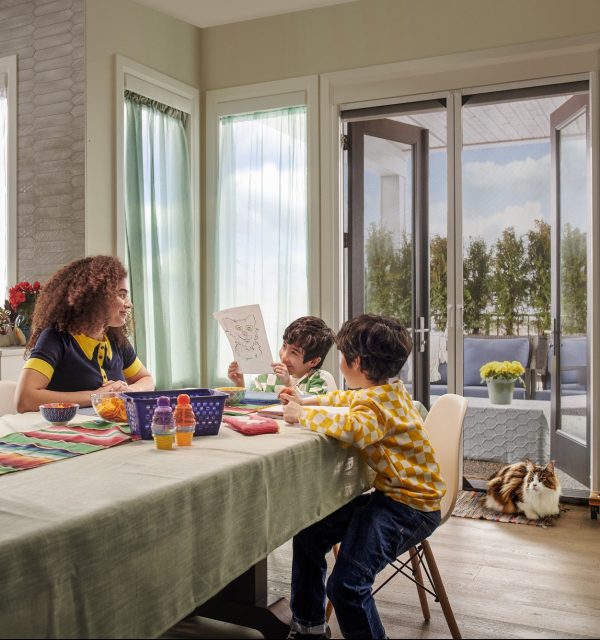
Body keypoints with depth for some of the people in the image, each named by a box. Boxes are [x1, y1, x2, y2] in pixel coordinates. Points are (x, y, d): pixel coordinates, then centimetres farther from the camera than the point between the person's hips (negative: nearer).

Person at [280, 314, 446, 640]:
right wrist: (306, 402, 21)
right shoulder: (385, 390, 6)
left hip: (410, 506, -11)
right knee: (307, 536, 13)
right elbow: (347, 399, 30)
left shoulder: (377, 402, -25)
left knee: (347, 585, -24)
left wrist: (303, 414, -32)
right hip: (385, 494, 11)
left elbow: (353, 426, -49)